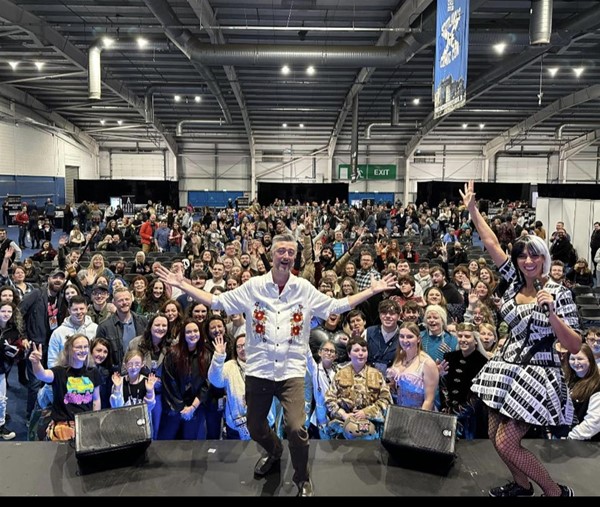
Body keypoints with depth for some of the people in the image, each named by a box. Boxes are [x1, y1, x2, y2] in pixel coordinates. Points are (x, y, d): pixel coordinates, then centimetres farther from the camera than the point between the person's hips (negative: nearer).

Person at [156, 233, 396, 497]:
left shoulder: (305, 289, 1)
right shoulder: (253, 286, -1)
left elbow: (337, 306, 8)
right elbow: (217, 302, 4)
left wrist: (371, 291, 5)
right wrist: (183, 285, -1)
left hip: (292, 370, -1)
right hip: (258, 370, 2)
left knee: (296, 428, -15)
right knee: (255, 427, 16)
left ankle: (303, 480, 16)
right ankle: (274, 452, 53)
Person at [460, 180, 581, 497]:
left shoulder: (559, 293, -10)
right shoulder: (514, 283, 4)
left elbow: (575, 346, -14)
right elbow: (491, 244, 5)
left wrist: (551, 313, -27)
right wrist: (472, 209, 5)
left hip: (536, 375, -6)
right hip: (506, 367, 6)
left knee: (506, 444, -7)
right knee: (495, 436, 12)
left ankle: (556, 491, 15)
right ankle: (521, 486, 39)